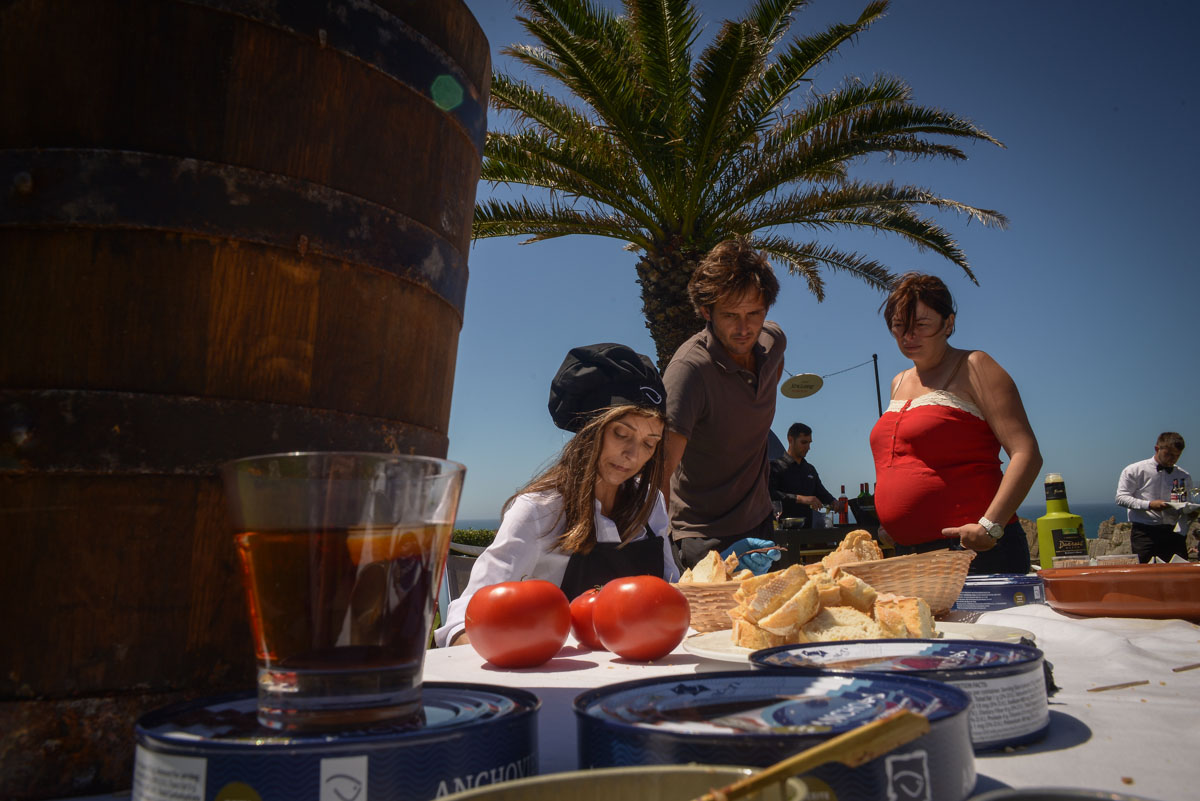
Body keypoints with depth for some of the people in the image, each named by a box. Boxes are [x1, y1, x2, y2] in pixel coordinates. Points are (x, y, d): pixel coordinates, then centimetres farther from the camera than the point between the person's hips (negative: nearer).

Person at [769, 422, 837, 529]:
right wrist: (800, 499, -25)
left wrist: (834, 502, 5)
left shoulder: (810, 469, 20)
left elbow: (821, 492, 28)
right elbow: (770, 494, -18)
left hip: (807, 528, 6)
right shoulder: (776, 467, -3)